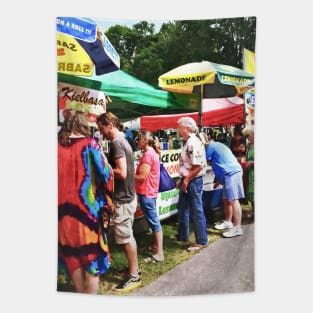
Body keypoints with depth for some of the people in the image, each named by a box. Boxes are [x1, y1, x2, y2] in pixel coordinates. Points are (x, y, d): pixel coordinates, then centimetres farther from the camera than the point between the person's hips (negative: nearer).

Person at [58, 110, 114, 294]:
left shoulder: (57, 146, 1)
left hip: (63, 211, 4)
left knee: (73, 259, 19)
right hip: (87, 210, -4)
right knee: (92, 259, 10)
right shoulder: (89, 144, -8)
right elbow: (106, 174, -8)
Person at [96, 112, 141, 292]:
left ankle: (134, 276, 13)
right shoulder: (124, 141, 12)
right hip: (129, 195, 10)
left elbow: (121, 173, -26)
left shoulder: (116, 143, -18)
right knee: (128, 235, 18)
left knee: (125, 238, 1)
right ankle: (135, 268, 31)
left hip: (122, 198, -10)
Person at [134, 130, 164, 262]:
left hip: (146, 193, -10)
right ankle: (155, 245, 31)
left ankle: (159, 253, 1)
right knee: (153, 220, 18)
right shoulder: (153, 153, 12)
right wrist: (133, 173, 8)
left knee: (154, 221, -5)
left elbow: (142, 177, -21)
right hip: (150, 192, 10)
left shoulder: (147, 155, -18)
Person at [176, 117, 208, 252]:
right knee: (182, 208, 20)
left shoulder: (193, 143, -20)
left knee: (197, 211, 0)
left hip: (193, 181, -11)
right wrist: (182, 179, 14)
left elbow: (198, 166, -24)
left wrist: (186, 180, -18)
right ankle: (182, 235, 36)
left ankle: (201, 241, 13)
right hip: (186, 181, 11)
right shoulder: (187, 142, 12)